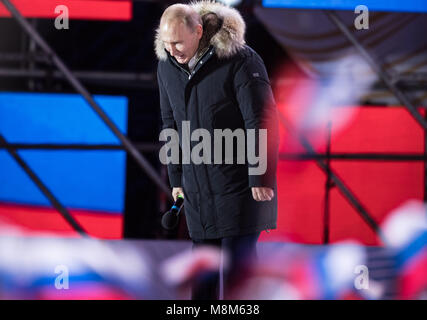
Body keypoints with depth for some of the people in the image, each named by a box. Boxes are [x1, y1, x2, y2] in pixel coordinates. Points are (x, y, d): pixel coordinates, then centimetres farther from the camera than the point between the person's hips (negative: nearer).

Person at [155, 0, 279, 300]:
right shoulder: (167, 65, 4)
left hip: (239, 185, -6)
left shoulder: (240, 60, -16)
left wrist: (261, 179, -15)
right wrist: (176, 179, 13)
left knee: (238, 261, -5)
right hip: (196, 190, 6)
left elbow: (262, 123, -14)